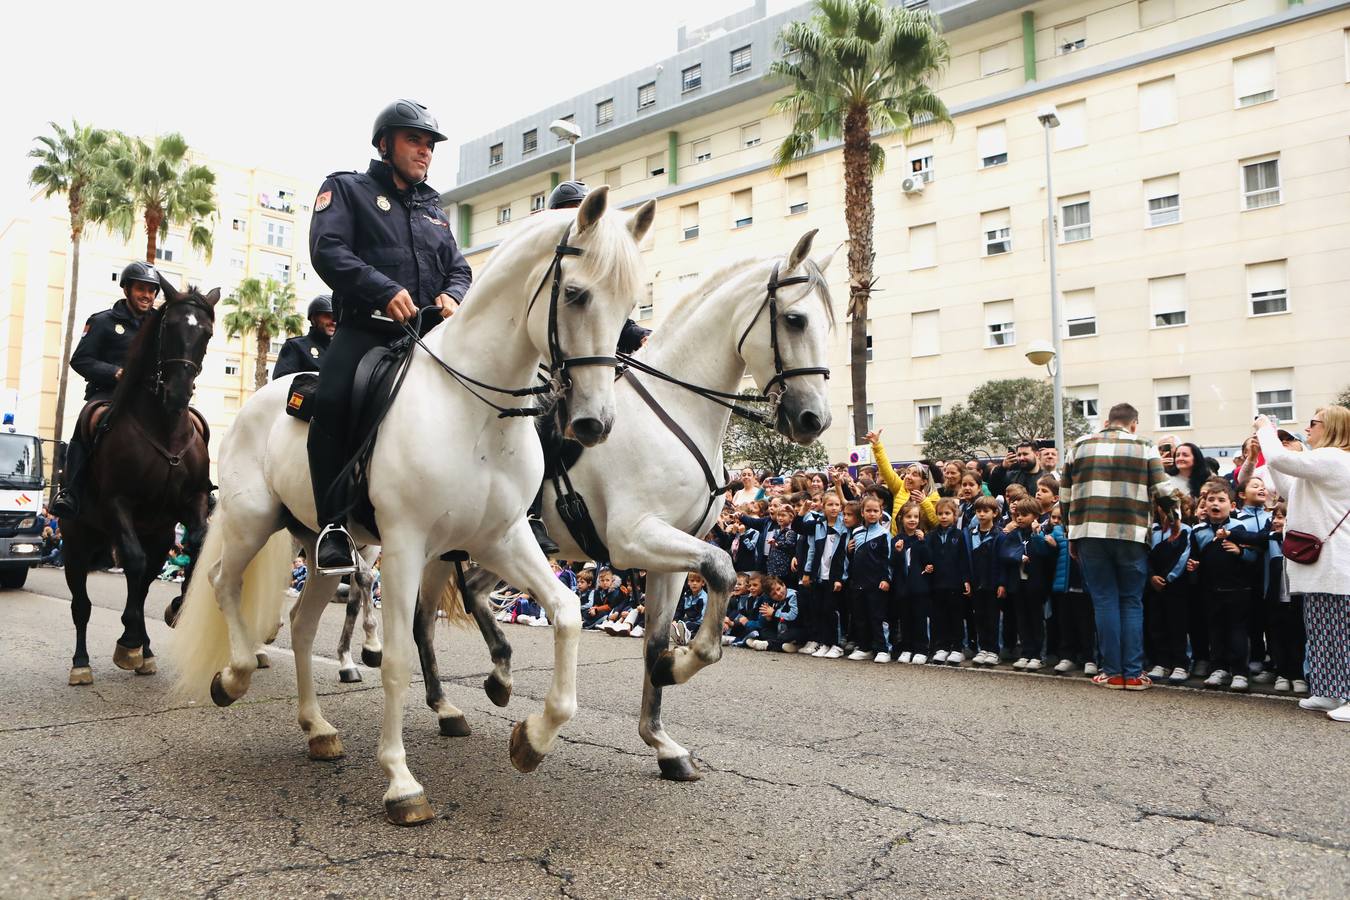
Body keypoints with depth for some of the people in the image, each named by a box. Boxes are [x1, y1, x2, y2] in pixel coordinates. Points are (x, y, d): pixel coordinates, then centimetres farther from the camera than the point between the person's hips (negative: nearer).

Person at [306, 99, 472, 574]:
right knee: (332, 400, -30)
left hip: (428, 333, 5)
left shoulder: (434, 207, 29)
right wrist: (385, 290, -19)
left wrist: (452, 295, -4)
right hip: (366, 327, -5)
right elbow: (328, 249, -5)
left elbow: (459, 268, 22)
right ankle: (335, 525, -20)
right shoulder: (347, 189, 12)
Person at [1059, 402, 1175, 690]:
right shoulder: (1144, 447, 7)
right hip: (1131, 535, -1)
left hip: (1090, 533, 1)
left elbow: (1065, 494, 12)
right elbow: (1163, 491, 2)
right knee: (1131, 603, 8)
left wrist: (1072, 533, 19)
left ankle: (1112, 672, 8)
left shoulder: (1081, 446, 12)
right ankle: (1133, 674, 8)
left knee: (1104, 601, 7)